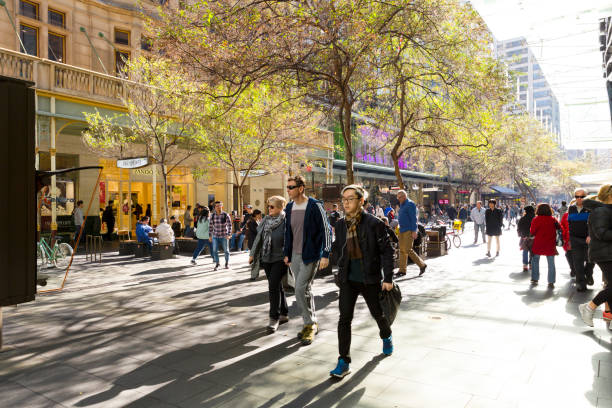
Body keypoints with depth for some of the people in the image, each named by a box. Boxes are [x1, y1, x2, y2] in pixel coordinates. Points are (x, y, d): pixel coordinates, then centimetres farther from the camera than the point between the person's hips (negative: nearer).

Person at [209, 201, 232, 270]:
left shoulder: (226, 215, -11)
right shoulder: (212, 215, -1)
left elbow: (229, 225, -15)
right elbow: (210, 226, 5)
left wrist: (229, 234, -25)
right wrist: (210, 236, 4)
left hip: (224, 236, -2)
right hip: (215, 236, 2)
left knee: (226, 250, 7)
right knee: (215, 250, -3)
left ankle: (227, 264, 25)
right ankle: (217, 264, 10)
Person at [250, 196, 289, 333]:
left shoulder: (285, 221, -10)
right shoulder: (266, 220, 9)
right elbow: (259, 237, 14)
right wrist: (253, 254, 16)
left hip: (280, 259, -6)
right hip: (267, 259, 6)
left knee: (273, 287, -10)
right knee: (276, 286, 13)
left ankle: (274, 318, 0)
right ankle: (284, 314, 27)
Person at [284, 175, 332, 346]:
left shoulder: (315, 206, -11)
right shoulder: (289, 207, 9)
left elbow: (326, 230, -11)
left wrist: (325, 254, -16)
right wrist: (287, 253, 16)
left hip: (310, 255, -7)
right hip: (295, 255, 7)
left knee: (301, 290, -12)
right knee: (304, 290, 13)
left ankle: (310, 324, 5)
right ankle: (311, 324, 26)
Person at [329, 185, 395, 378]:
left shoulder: (374, 223, -13)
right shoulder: (341, 224, 1)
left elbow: (387, 251, -9)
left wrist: (388, 278, -12)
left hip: (370, 279, -3)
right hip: (348, 279, 3)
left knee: (378, 313, 17)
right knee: (344, 318, -5)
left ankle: (387, 337, 50)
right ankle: (344, 362, 3)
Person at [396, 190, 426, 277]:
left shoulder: (410, 204, -11)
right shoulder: (402, 204, 17)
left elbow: (413, 218, -16)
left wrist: (414, 231, -21)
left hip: (409, 230, -9)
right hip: (402, 230, 9)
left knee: (408, 250, -12)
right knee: (402, 250, 7)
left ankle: (422, 265, 4)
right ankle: (402, 270, 10)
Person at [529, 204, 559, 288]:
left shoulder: (536, 219, -9)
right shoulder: (553, 219, -3)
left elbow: (532, 232, -6)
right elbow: (559, 228, 8)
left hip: (538, 244, -1)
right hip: (550, 245, 1)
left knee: (535, 261, 16)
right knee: (551, 264, 8)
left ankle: (535, 279, 16)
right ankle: (551, 282, 4)